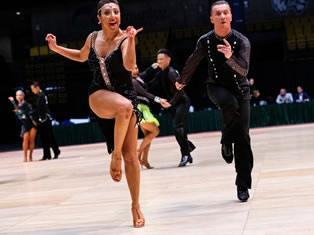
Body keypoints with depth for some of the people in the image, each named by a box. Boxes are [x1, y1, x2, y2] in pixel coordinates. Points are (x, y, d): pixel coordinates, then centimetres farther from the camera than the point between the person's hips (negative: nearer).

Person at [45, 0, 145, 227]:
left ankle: (136, 206, 12)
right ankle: (115, 154, -20)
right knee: (125, 107, -38)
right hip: (99, 95, 1)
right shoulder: (93, 37, 1)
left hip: (126, 95, -1)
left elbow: (130, 66, -29)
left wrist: (131, 40, -40)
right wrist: (56, 48, 14)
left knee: (131, 155, -2)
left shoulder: (125, 38, -10)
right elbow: (82, 56, 23)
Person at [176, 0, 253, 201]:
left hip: (240, 89, 0)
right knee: (230, 104, -37)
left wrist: (230, 57, -46)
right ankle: (226, 142, -11)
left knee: (243, 136, -6)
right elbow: (193, 62, 10)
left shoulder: (242, 41, -15)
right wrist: (182, 81, 25)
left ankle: (243, 185, 3)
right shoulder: (205, 41, -9)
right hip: (217, 87, 0)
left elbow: (244, 70, -27)